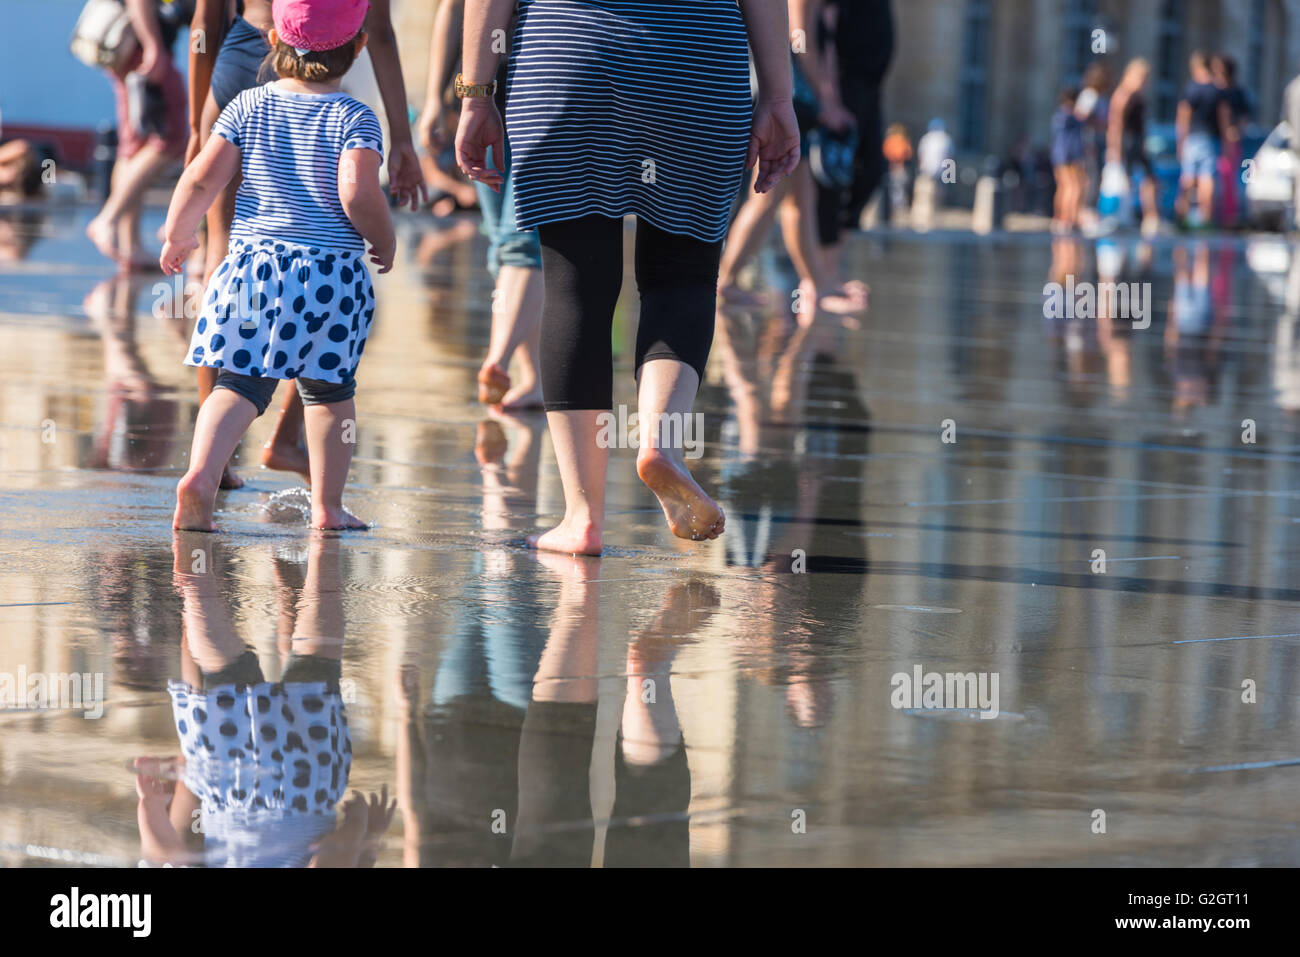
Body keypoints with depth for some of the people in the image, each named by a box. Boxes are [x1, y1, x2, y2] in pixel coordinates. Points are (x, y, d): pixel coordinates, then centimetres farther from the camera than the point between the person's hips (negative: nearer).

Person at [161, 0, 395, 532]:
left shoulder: (249, 106, 4)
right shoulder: (354, 119, -5)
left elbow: (201, 179, 0)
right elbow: (358, 193, -18)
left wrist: (177, 236, 16)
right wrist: (385, 244, 1)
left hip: (251, 263, 2)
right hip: (331, 271, -2)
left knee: (239, 383, 3)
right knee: (330, 389, 14)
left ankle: (200, 474, -19)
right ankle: (327, 505, 19)